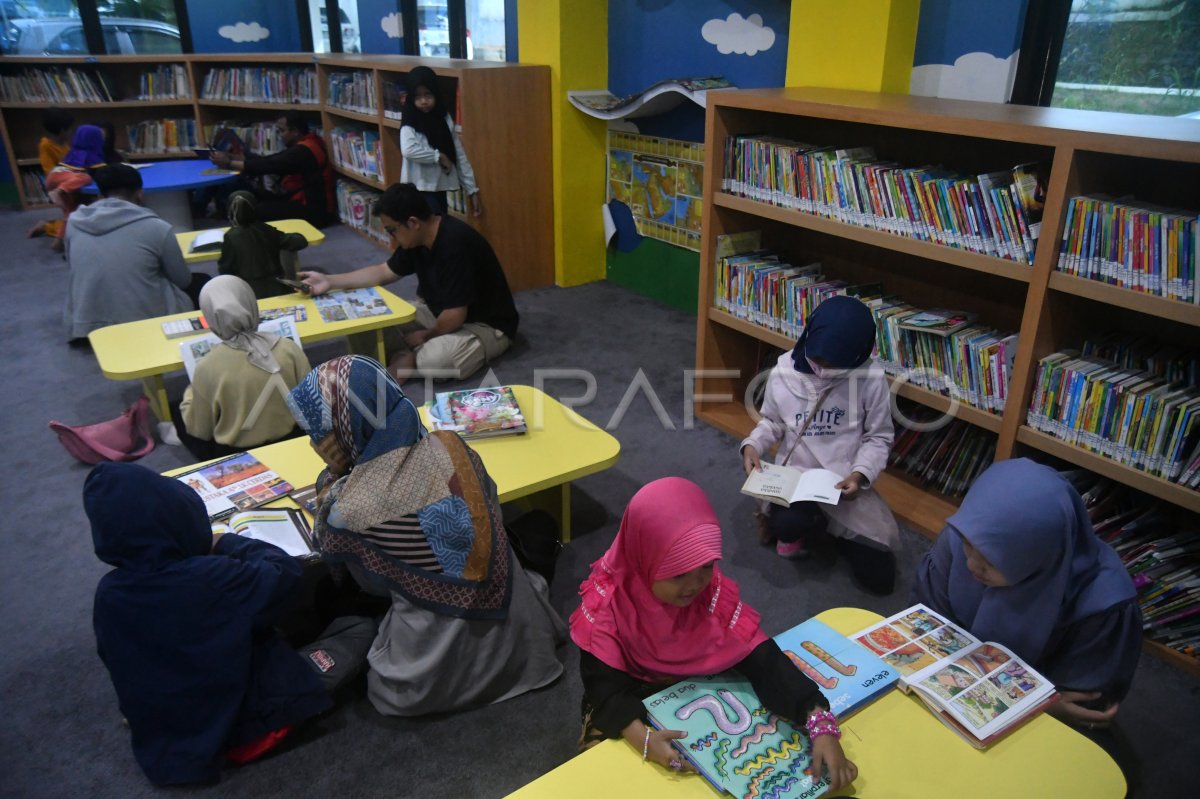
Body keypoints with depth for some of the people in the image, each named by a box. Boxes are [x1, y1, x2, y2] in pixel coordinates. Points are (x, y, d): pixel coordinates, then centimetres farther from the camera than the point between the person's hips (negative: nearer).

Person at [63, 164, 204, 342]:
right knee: (201, 281, 21)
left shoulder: (73, 223, 1)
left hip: (85, 325, 6)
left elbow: (77, 271, 17)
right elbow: (183, 281, 0)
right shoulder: (156, 227, -12)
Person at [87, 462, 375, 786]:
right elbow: (284, 571, -17)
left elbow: (114, 659, 4)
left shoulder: (108, 594, -14)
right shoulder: (212, 578, -32)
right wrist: (224, 543, -5)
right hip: (240, 718, -6)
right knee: (358, 629, -1)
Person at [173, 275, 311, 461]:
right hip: (288, 444, 3)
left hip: (235, 456, -3)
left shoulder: (207, 367, -21)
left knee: (179, 415, 21)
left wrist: (190, 395, 10)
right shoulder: (288, 348, -18)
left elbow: (200, 432, -7)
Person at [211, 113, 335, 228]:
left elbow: (269, 165, -21)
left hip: (313, 210, -10)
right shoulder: (304, 145, 13)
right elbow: (270, 160, 10)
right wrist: (232, 157, 4)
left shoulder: (304, 150, -18)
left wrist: (229, 163, -13)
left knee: (255, 210, -22)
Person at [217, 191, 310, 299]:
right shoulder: (267, 230, -1)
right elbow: (300, 242, -1)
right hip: (276, 289, 3)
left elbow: (224, 269, 0)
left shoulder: (231, 237, -10)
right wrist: (291, 237, 21)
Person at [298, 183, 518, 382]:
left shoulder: (455, 244, -31)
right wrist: (330, 281, 4)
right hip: (442, 313, 8)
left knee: (434, 360, -35)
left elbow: (454, 316, -30)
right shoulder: (417, 238, -4)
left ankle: (409, 360, -6)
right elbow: (384, 272, 11)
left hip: (486, 325, -8)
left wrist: (425, 336, -11)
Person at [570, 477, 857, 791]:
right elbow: (603, 683, -27)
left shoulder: (713, 589, -21)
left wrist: (820, 723, -38)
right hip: (629, 705, -2)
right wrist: (642, 738, -45)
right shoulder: (606, 600, -28)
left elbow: (761, 658, -25)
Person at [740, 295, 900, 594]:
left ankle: (835, 527, 24)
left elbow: (879, 437, -2)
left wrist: (860, 474, -19)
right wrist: (751, 445, -12)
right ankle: (801, 527, 5)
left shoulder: (872, 378, -12)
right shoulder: (784, 371, -6)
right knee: (787, 525, -37)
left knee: (880, 577, -6)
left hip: (846, 484, 1)